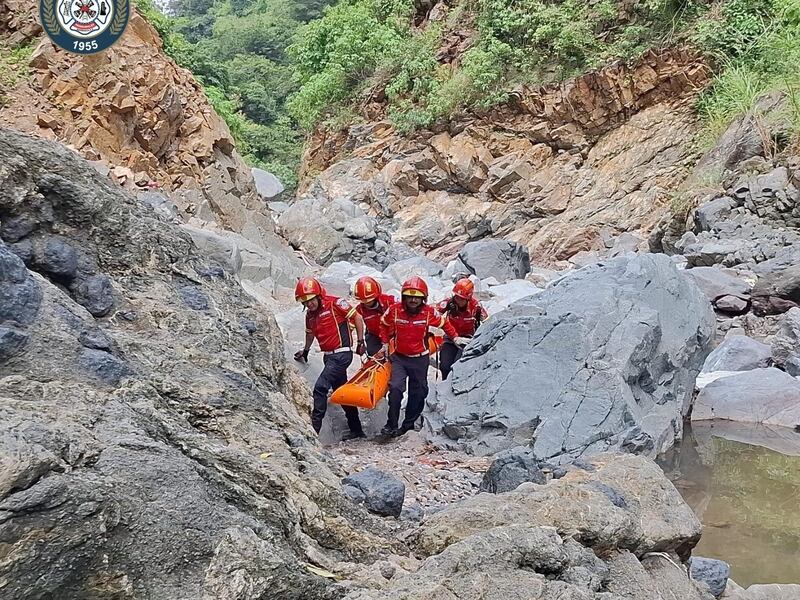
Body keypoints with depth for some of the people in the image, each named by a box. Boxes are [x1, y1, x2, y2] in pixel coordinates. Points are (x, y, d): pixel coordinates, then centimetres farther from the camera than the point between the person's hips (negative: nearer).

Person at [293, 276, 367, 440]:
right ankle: (356, 429, 24)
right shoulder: (310, 314, 8)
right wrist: (306, 350, 35)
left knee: (320, 388, -17)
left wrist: (361, 342, -8)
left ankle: (314, 426, -12)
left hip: (341, 354, -8)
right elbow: (310, 333, 27)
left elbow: (357, 318, -9)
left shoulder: (335, 303, -13)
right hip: (329, 356, 8)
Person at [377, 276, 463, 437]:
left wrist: (455, 338, 5)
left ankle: (408, 425, 26)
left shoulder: (429, 312, -12)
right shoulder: (394, 310, -12)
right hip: (399, 357, -1)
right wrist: (385, 344, 9)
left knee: (418, 393, 10)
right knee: (396, 388, -20)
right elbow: (384, 324, 8)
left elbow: (444, 323, 7)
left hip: (420, 359, 1)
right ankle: (391, 425, -13)